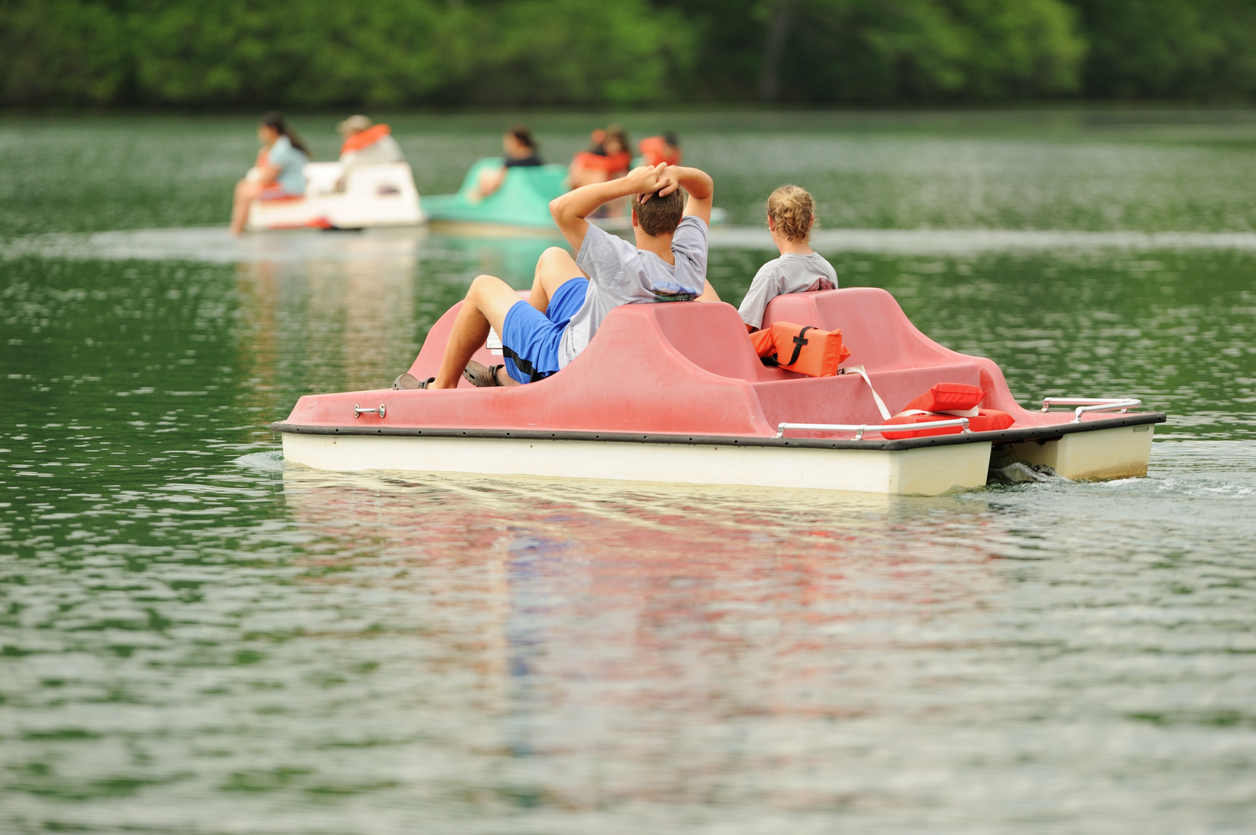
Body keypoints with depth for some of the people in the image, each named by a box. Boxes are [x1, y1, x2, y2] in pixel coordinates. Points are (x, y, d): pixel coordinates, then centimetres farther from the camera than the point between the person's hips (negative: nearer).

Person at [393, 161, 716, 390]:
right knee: (552, 258, 24)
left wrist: (629, 184, -39)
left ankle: (442, 387, 33)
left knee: (484, 288, 14)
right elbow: (704, 188, -6)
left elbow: (561, 210, -40)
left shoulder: (625, 267, -38)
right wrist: (675, 175, -28)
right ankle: (510, 377, 36)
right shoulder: (691, 262, -20)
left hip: (565, 360, -7)